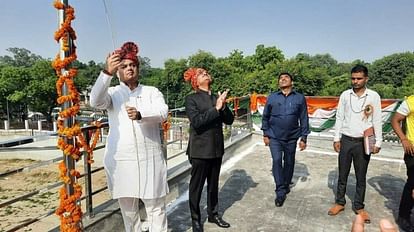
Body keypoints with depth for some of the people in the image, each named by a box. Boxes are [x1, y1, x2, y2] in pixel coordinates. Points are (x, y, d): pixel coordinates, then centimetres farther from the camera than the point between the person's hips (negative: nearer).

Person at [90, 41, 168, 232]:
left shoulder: (152, 92, 7)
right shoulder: (112, 93, 6)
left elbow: (163, 112, -11)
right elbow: (95, 101, -16)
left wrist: (140, 114, -31)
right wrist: (107, 72, -28)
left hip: (150, 159, 0)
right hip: (121, 161, 1)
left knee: (156, 207, 8)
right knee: (128, 209, 15)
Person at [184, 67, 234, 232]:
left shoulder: (217, 97, 7)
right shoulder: (191, 99, -7)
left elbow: (229, 120, 3)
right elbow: (196, 122, -20)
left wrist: (223, 106, -14)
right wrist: (216, 108, -20)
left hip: (217, 149, 5)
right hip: (200, 150, -4)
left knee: (213, 185, 18)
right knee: (196, 186, 9)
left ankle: (213, 214, 36)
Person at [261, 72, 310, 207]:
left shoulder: (300, 98, -1)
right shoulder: (272, 97, 0)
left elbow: (304, 119, 1)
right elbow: (265, 117, 6)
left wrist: (303, 138, 0)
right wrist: (265, 134, 4)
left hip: (292, 137, 1)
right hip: (274, 137, -1)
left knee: (289, 162, 13)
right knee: (277, 161, -10)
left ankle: (286, 185, 35)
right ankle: (280, 192, -1)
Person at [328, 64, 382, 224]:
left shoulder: (374, 96, -3)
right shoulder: (345, 95, 0)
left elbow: (377, 120, 0)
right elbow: (339, 118, 3)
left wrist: (378, 142, -2)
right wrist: (336, 138, 0)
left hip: (364, 142, -1)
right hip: (346, 140, 1)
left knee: (361, 177, 10)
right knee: (342, 174, 10)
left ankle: (359, 206, 24)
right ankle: (340, 203, 23)